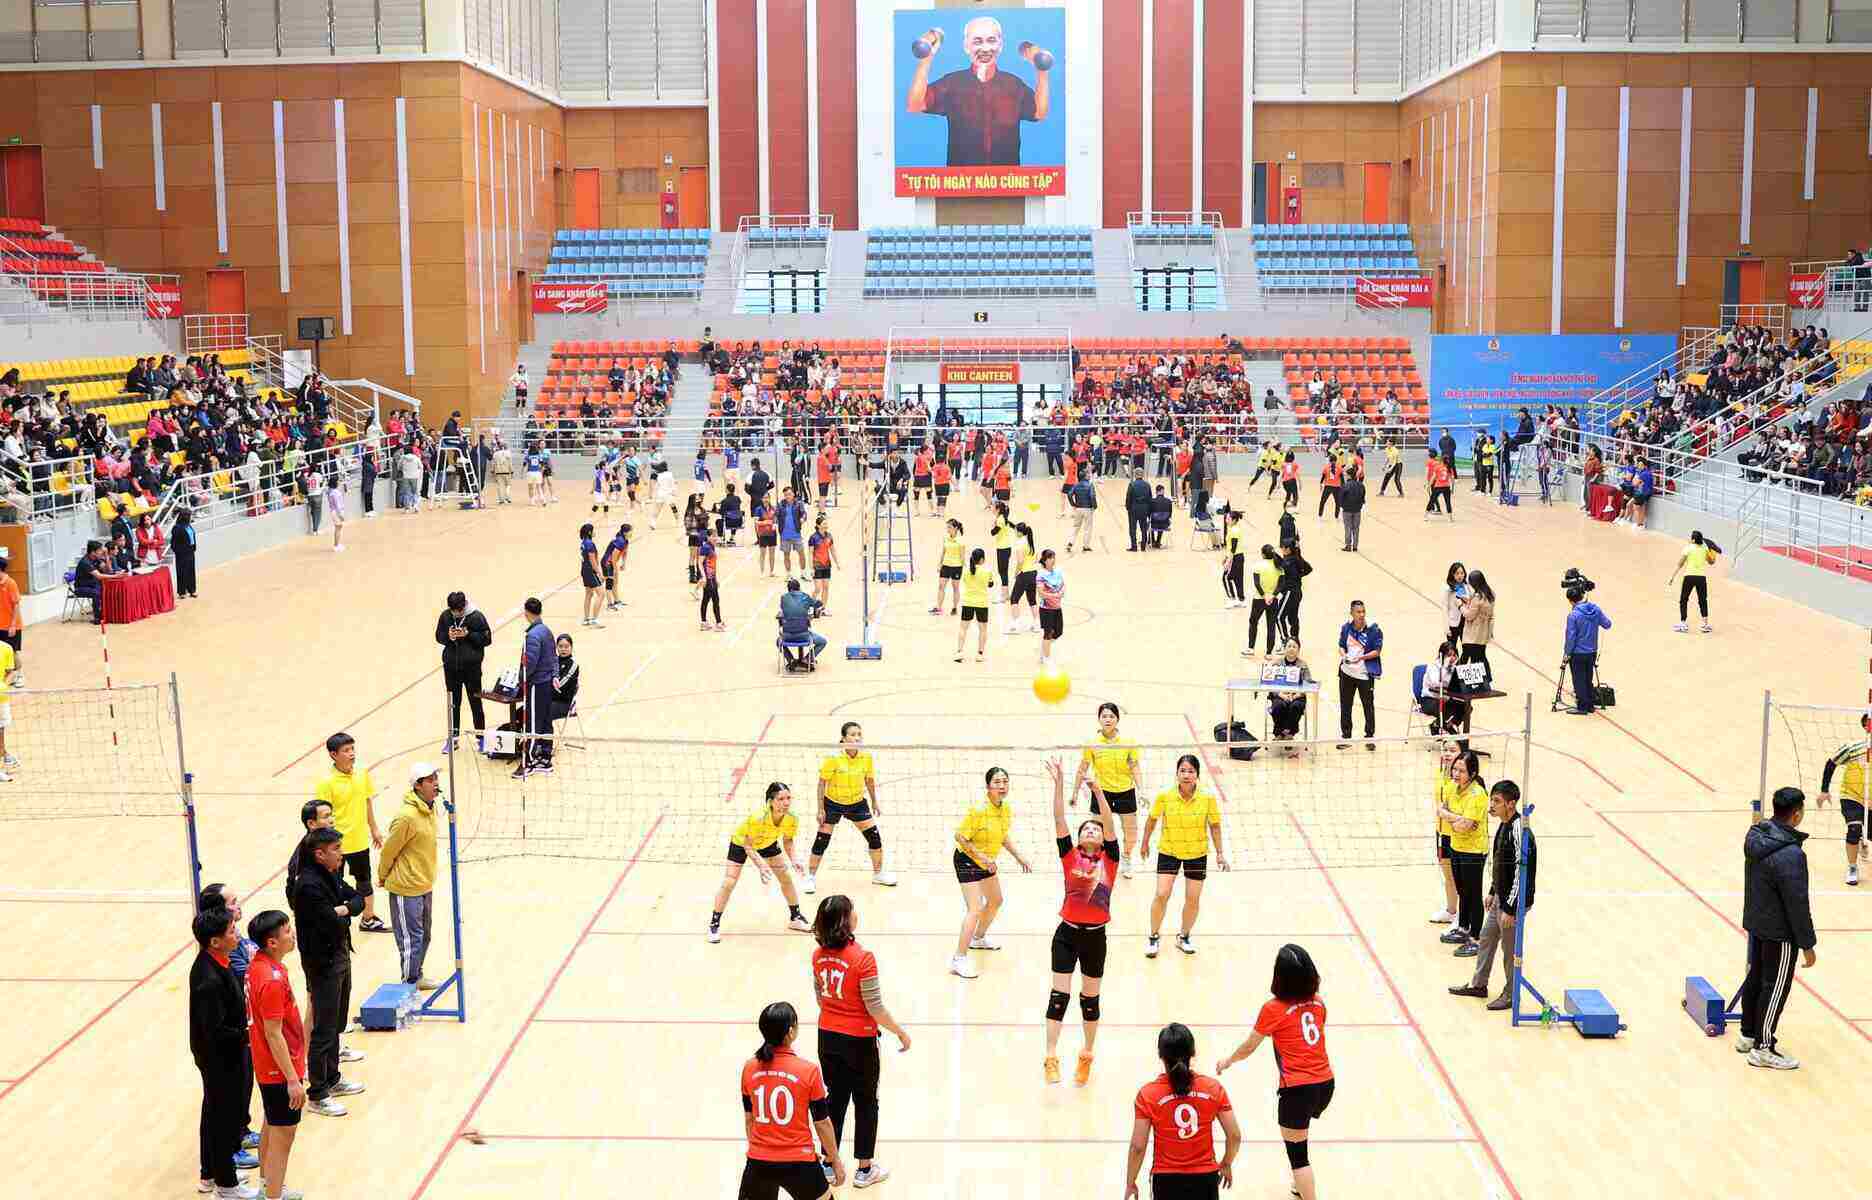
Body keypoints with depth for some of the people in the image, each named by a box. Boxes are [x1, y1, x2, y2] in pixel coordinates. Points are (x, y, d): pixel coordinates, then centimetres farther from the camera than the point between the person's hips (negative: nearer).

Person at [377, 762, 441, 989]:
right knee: (411, 939, -2)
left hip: (425, 885, 9)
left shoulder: (429, 809, 3)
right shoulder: (407, 816, -25)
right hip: (406, 888, -9)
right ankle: (409, 985, 8)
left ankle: (416, 977, 35)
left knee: (424, 935, 19)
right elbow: (389, 849, -13)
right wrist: (383, 877, 1)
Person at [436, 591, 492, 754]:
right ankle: (453, 737, 21)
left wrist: (468, 634, -20)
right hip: (450, 665, 3)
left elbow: (487, 639, -7)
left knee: (475, 702, 5)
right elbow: (438, 636, 9)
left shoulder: (476, 616, -11)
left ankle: (480, 737, 16)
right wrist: (448, 636, -13)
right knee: (453, 703, 12)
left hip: (471, 666, -3)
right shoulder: (445, 616, -2)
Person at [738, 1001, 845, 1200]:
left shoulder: (749, 1069, -3)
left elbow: (748, 1117, 10)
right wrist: (835, 1160, 9)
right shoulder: (808, 1071, -13)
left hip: (759, 1161, 3)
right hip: (798, 1162, -3)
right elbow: (822, 1122, -4)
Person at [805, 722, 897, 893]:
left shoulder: (866, 757, -12)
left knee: (874, 836, 0)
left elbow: (869, 779, 5)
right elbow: (822, 782, -15)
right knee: (822, 840, -3)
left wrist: (875, 802, 11)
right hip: (833, 803, -3)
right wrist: (820, 809, -15)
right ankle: (810, 877, 15)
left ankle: (878, 873, 21)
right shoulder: (833, 758, -23)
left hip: (857, 802, 3)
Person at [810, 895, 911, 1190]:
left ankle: (829, 1164, 27)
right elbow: (875, 1007, -18)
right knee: (865, 1102, 12)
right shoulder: (862, 959, -23)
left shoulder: (819, 956, -4)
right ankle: (865, 1169, 22)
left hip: (828, 1036, 5)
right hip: (858, 1041, -5)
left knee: (835, 1098, 19)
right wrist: (900, 1032, -5)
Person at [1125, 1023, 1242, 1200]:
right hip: (1205, 1179, 2)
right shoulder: (1213, 1088, -5)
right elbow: (1235, 1136, -2)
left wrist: (1130, 1182, 4)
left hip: (1166, 1180, -1)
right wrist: (1226, 1164, 17)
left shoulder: (1148, 1094, -10)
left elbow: (1138, 1146, -9)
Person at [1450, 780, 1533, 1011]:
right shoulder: (1503, 825, 5)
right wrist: (1492, 892, 20)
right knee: (1487, 937, 20)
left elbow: (1521, 873, -24)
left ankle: (1511, 995, 21)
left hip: (1514, 902, -10)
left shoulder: (1519, 832, -25)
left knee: (1510, 948, 5)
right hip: (1500, 898, 10)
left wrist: (1510, 909, -21)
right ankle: (1478, 985, 35)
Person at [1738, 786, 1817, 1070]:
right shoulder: (1791, 855, -29)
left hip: (1755, 923, 8)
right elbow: (1798, 905, -23)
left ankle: (1748, 1035, 33)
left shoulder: (1756, 836, -2)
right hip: (1779, 934, -8)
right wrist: (1807, 944, -13)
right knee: (1775, 988, 4)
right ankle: (1763, 1048, 14)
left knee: (1756, 979, 20)